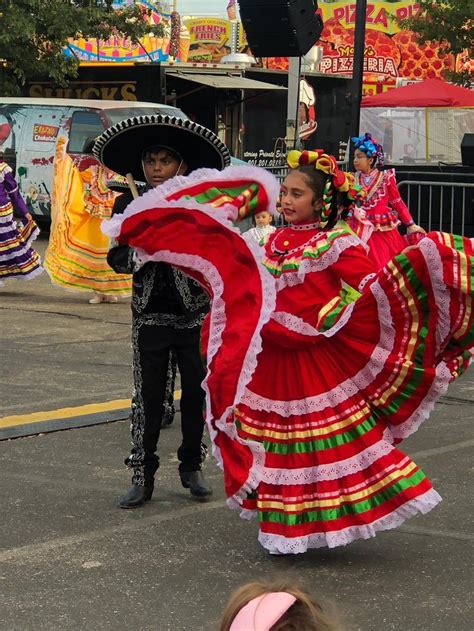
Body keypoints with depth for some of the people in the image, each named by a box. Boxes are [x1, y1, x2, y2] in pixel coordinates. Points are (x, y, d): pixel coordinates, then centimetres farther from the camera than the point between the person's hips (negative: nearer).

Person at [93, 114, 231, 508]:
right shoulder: (129, 205, 2)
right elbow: (117, 259, 1)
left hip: (195, 315, 0)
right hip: (150, 316, 0)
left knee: (196, 393, 8)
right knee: (148, 396, 1)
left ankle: (192, 467, 23)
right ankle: (143, 476, 7)